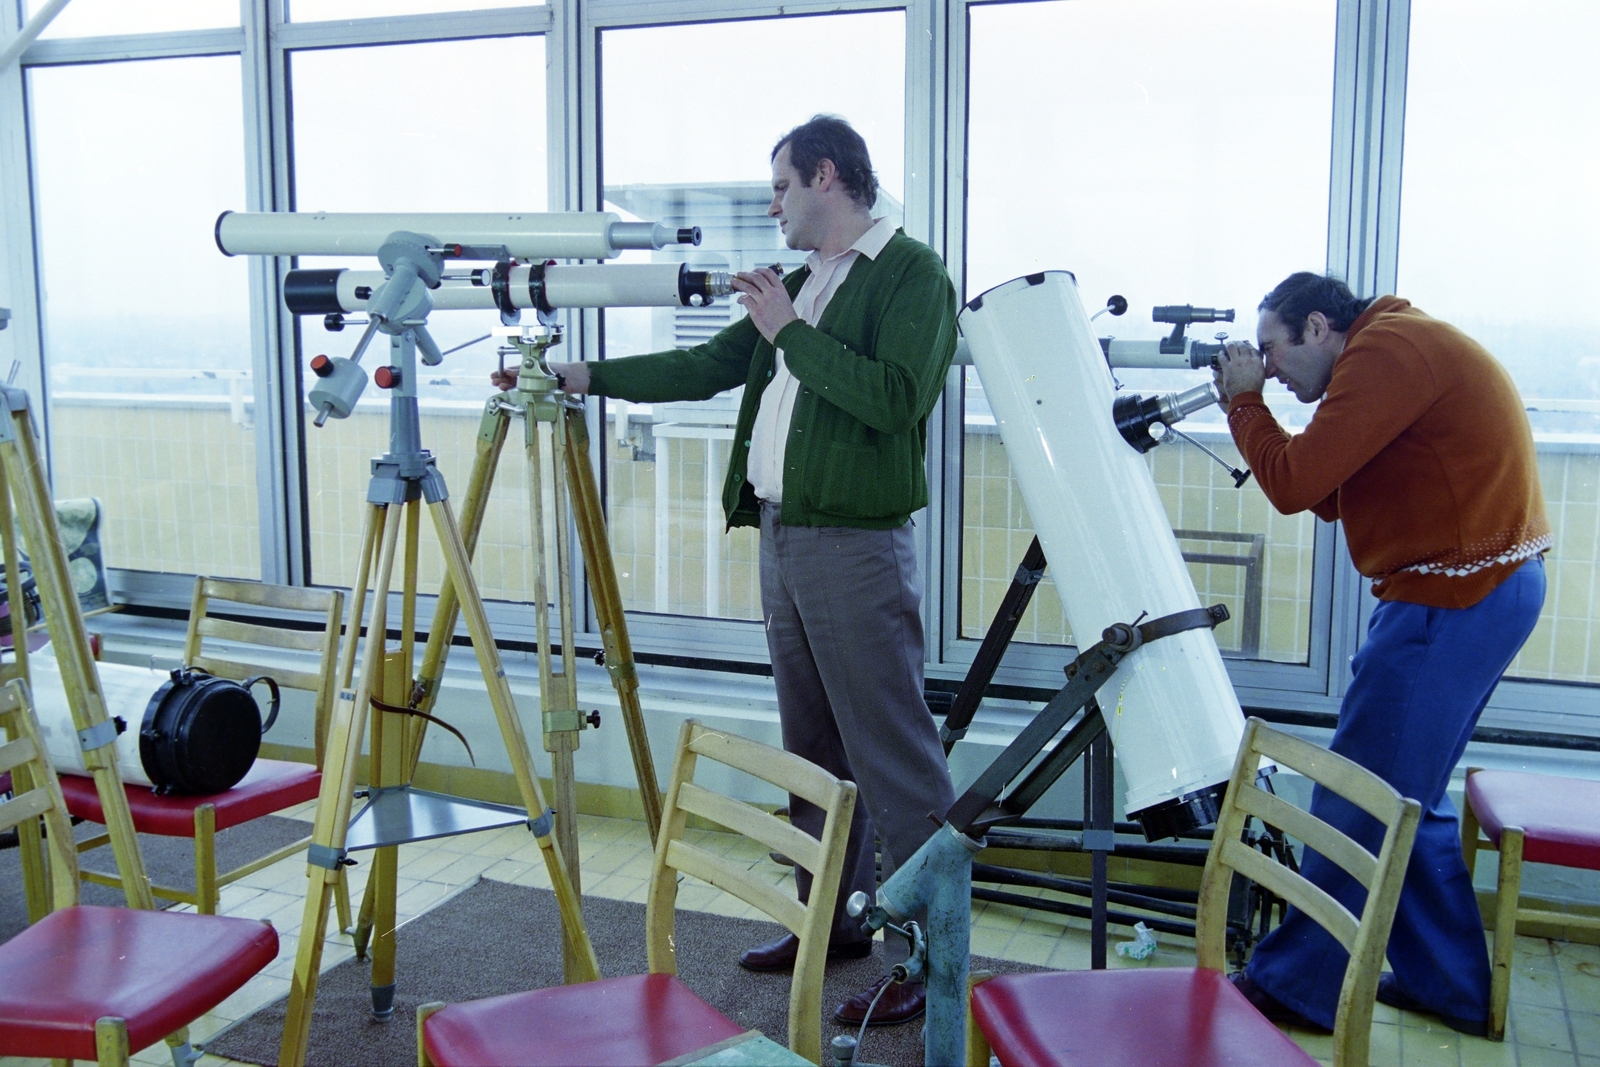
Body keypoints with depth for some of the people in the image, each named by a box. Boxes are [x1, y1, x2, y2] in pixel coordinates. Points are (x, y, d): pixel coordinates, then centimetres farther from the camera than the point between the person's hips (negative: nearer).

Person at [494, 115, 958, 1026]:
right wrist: (585, 376, 17)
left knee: (892, 754, -6)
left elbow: (897, 397, -20)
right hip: (782, 535, 9)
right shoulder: (802, 282, 20)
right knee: (814, 748, 13)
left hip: (857, 545, -8)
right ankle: (831, 920, 25)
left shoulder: (914, 275, -5)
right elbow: (707, 367, 21)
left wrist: (791, 331, -14)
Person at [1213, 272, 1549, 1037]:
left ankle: (1295, 987, 8)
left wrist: (1244, 403, -4)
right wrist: (1250, 410, 8)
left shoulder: (1386, 351, -14)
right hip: (1485, 589, 11)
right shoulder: (1402, 345, 18)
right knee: (1403, 796, 18)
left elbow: (1295, 484, -19)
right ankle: (1448, 984, 27)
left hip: (1458, 596, -11)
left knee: (1360, 801, -3)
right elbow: (1329, 496, 17)